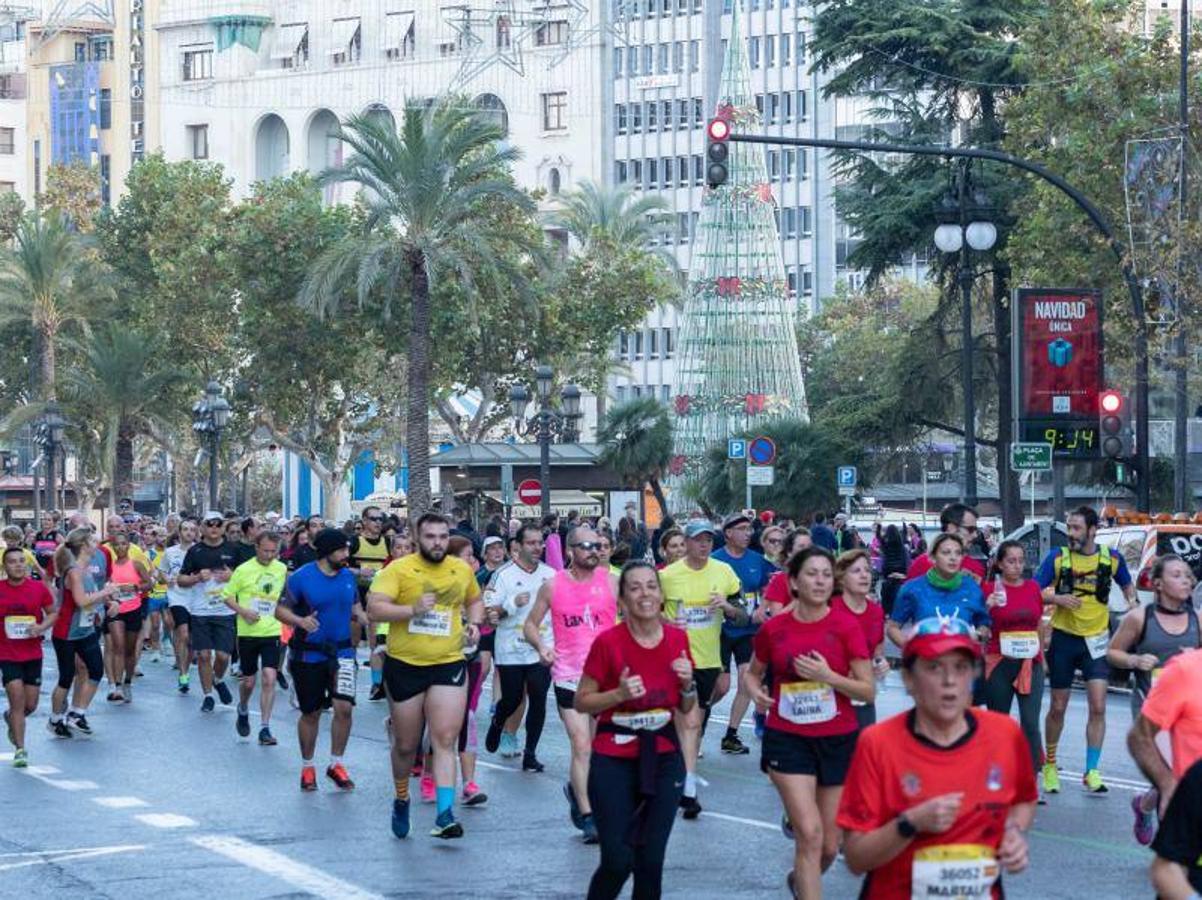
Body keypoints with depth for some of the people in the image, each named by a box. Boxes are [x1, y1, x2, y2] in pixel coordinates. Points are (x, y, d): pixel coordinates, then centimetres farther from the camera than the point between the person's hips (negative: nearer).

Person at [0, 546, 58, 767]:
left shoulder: (38, 588, -3)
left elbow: (53, 613, 7)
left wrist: (42, 627, -12)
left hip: (33, 654, 2)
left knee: (30, 705, 8)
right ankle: (20, 749, -1)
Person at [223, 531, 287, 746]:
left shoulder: (282, 569, 4)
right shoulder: (243, 570, -6)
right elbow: (228, 596, -1)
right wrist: (243, 611, -16)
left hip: (272, 632, 1)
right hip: (248, 633, -1)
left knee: (269, 679, -11)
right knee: (248, 681, 8)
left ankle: (265, 728, -7)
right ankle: (243, 710, 41)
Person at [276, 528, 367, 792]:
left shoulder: (348, 576, 3)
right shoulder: (300, 577, -10)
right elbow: (280, 610, -6)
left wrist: (361, 616, -5)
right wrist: (300, 621, -25)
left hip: (342, 651, 3)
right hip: (308, 654, -3)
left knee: (343, 706, -12)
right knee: (311, 713, 8)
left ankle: (336, 764, 5)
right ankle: (307, 767, 26)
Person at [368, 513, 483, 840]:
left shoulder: (462, 570, 6)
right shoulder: (399, 569, -7)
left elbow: (474, 601, 25)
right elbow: (375, 608, -17)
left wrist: (474, 623, 5)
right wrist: (412, 610, -29)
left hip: (449, 664, 1)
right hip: (404, 665, -1)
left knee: (445, 740, -10)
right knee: (406, 745, 11)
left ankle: (445, 815, -14)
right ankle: (401, 801, 36)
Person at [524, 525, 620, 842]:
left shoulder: (611, 581, 1)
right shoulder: (553, 586, 0)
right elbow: (531, 623, 9)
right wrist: (541, 646, -10)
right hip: (569, 676, -2)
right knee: (581, 746, -10)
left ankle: (576, 789, 39)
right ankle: (588, 817, -8)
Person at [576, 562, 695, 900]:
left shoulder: (677, 639, 1)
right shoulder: (608, 641, -11)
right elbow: (581, 703, -4)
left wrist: (688, 684, -8)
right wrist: (619, 694, -20)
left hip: (663, 759, 4)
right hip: (614, 762, -3)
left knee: (651, 860, 3)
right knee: (618, 861, -9)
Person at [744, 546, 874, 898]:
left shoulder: (846, 626, -7)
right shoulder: (773, 628, -2)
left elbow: (868, 690, -7)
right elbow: (752, 673, 16)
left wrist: (827, 676, -21)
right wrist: (755, 691, -7)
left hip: (838, 741, 1)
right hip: (787, 739, -1)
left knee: (829, 846, 10)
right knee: (809, 833, -16)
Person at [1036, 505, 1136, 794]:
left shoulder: (1112, 559, -1)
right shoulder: (1057, 558, -6)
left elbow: (1127, 585, 18)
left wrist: (1132, 603, -1)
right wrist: (1057, 598, -24)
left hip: (1096, 640, 1)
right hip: (1064, 638, -1)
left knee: (1098, 707, -9)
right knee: (1058, 708, 8)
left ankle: (1091, 772, -3)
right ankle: (1049, 765, 27)